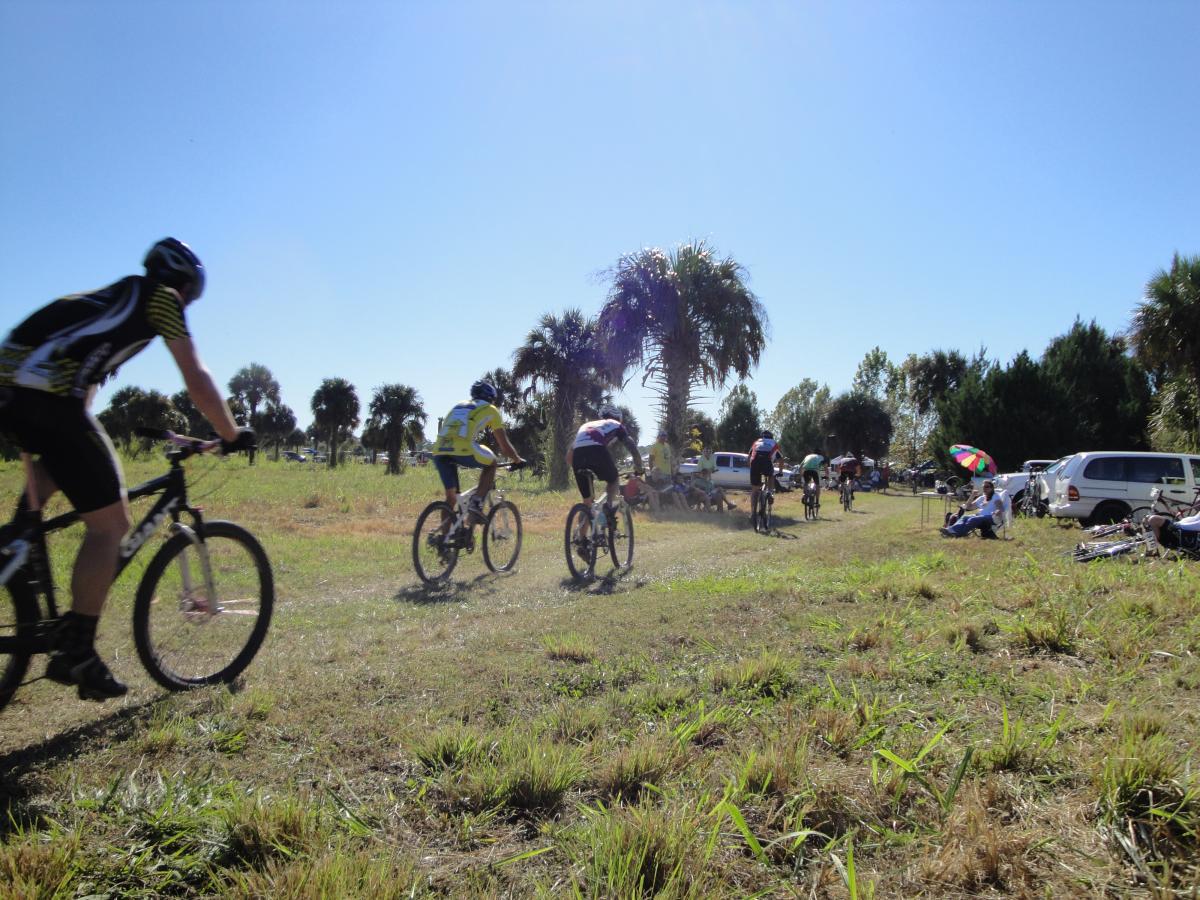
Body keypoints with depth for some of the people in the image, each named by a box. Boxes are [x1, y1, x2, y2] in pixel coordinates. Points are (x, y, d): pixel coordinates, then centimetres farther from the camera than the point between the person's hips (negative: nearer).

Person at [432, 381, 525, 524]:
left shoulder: (458, 406, 35)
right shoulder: (490, 410, 20)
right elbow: (504, 445, 20)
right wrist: (518, 460, 37)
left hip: (439, 452, 5)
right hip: (462, 450, -5)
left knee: (451, 497, 20)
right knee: (492, 463, 23)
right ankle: (477, 503, 6)